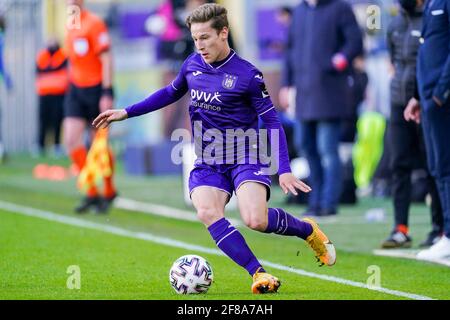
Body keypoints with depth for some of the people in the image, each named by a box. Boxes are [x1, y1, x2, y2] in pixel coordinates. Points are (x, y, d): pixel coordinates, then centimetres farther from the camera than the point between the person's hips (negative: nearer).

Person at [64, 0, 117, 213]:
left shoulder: (94, 23, -13)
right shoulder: (70, 26, 10)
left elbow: (106, 59, -15)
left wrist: (107, 94, -18)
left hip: (97, 89, -6)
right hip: (76, 90, 6)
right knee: (71, 140, -8)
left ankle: (109, 191, 22)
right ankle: (91, 193, -2)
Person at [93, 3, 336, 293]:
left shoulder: (247, 75, -11)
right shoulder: (192, 64, 5)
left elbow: (272, 121, -9)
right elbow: (171, 93, 24)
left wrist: (284, 170, -17)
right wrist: (126, 113, 21)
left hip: (245, 158, -4)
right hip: (207, 165, 5)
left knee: (256, 220, -26)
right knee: (207, 213, -27)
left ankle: (308, 230, 6)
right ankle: (259, 274, -24)